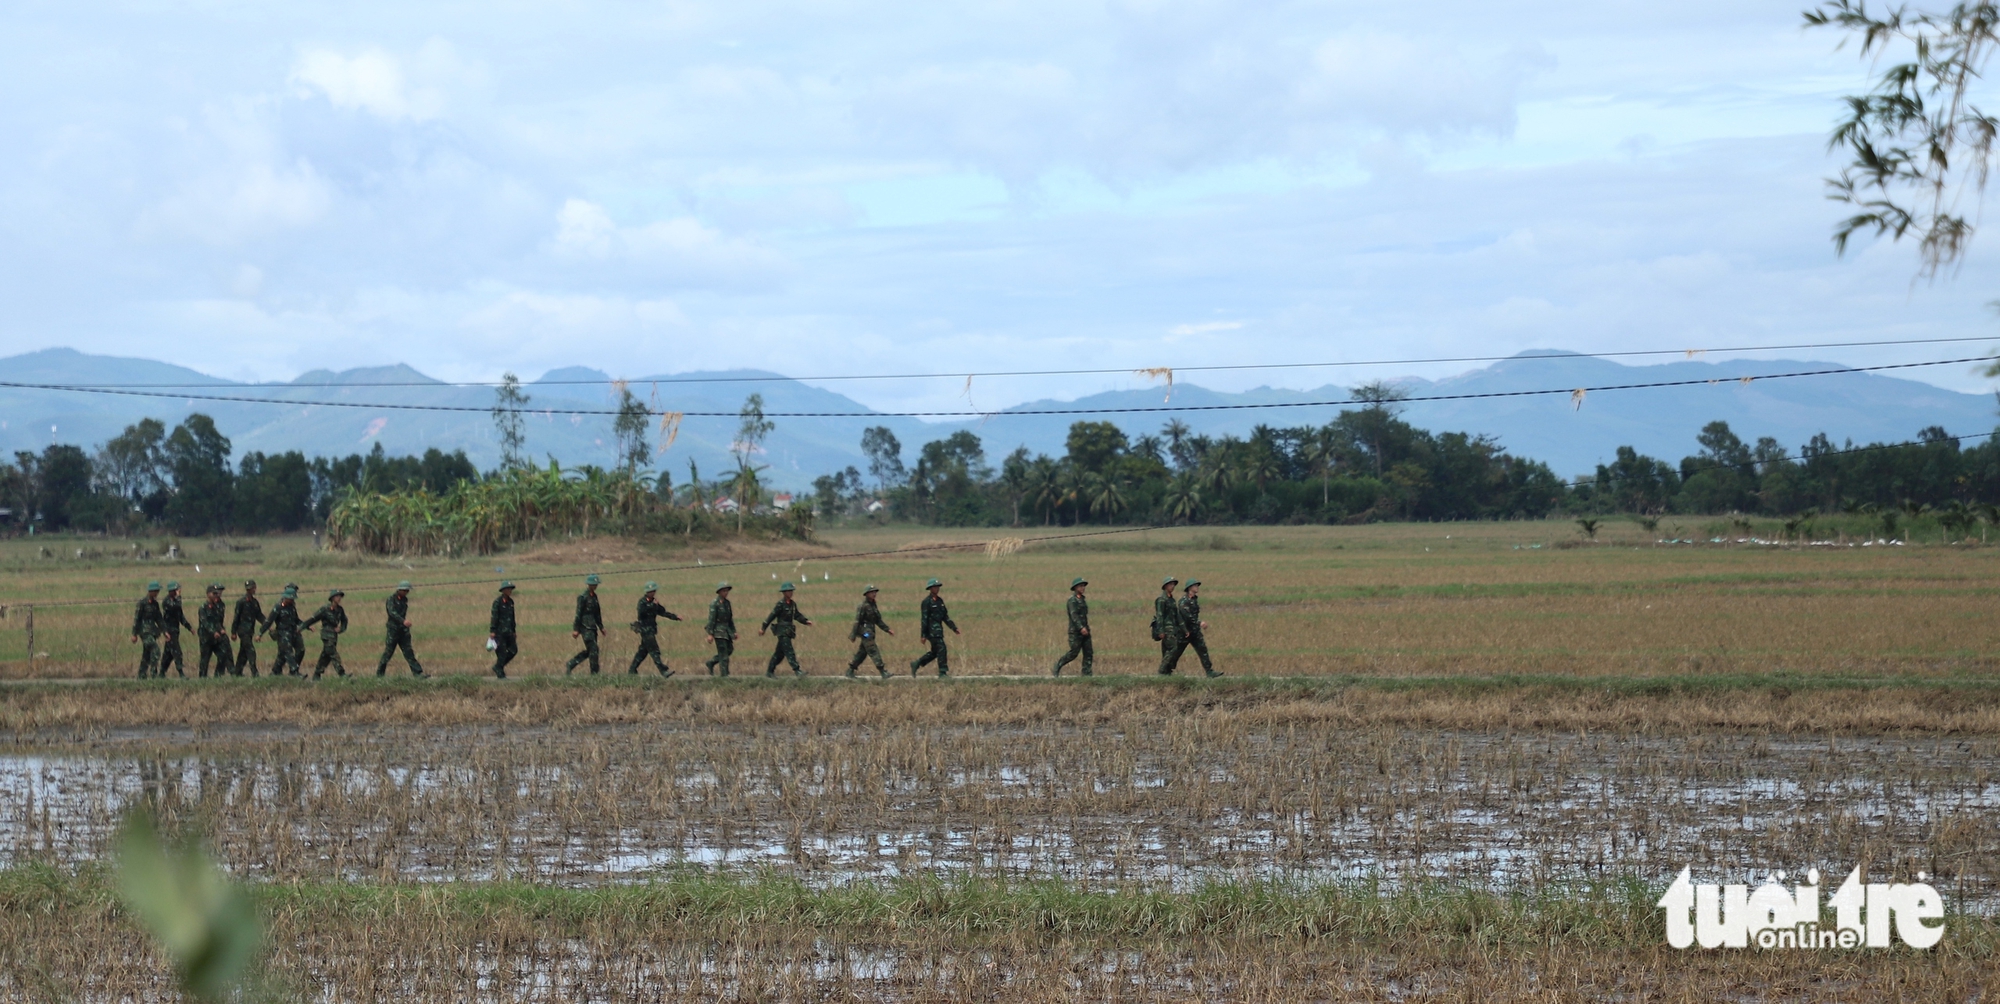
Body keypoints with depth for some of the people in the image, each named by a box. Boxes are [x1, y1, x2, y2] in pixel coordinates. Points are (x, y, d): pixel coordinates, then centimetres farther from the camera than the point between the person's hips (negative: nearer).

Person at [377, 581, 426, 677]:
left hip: (403, 629, 6)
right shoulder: (391, 599, -12)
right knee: (388, 652, -1)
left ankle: (418, 673, -5)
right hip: (393, 629, -6)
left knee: (408, 651, 1)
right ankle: (379, 673, 12)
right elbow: (392, 612, -26)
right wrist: (403, 621, -38)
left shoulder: (404, 600, 11)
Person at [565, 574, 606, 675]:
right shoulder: (583, 597, -12)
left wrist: (601, 627, 22)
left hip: (592, 627, 9)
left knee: (589, 651, 9)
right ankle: (594, 673, -3)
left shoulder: (594, 596, 14)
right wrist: (576, 629, -16)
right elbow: (578, 613, -14)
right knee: (593, 649, -9)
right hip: (585, 627, -9)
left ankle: (569, 665, 18)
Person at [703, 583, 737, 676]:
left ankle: (711, 663, 23)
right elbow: (711, 619, -15)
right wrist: (710, 634, -19)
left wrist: (734, 632, 14)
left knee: (730, 650, 9)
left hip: (726, 629, 8)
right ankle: (724, 674, -5)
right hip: (718, 629, -8)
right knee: (723, 652, -8)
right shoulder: (714, 604, -12)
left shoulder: (727, 603, 11)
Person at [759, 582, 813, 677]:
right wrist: (763, 628, -8)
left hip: (789, 630, 8)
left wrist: (806, 621, 0)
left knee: (779, 653, 12)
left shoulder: (792, 604, 12)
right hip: (782, 631, -8)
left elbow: (797, 615, 16)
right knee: (789, 651, -13)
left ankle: (770, 671, 20)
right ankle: (796, 670, -19)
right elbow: (771, 616, -10)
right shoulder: (780, 604, -12)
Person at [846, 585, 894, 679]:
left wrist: (887, 630, 14)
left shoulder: (873, 605, 14)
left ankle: (849, 672, 19)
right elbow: (857, 621, -14)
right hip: (865, 632, -9)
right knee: (874, 652, -11)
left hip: (870, 631, 9)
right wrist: (853, 635, -15)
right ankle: (883, 673, -14)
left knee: (862, 653, 12)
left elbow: (878, 621, 20)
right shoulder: (863, 606, -13)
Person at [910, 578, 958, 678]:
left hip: (938, 630, 9)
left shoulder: (940, 600, 15)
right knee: (942, 650, -11)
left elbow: (945, 616, 19)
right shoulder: (926, 602, -10)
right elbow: (924, 619, -13)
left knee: (935, 652, 13)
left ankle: (916, 665, 22)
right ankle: (942, 673, -6)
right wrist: (923, 635, -16)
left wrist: (954, 628, 13)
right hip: (931, 631, -9)